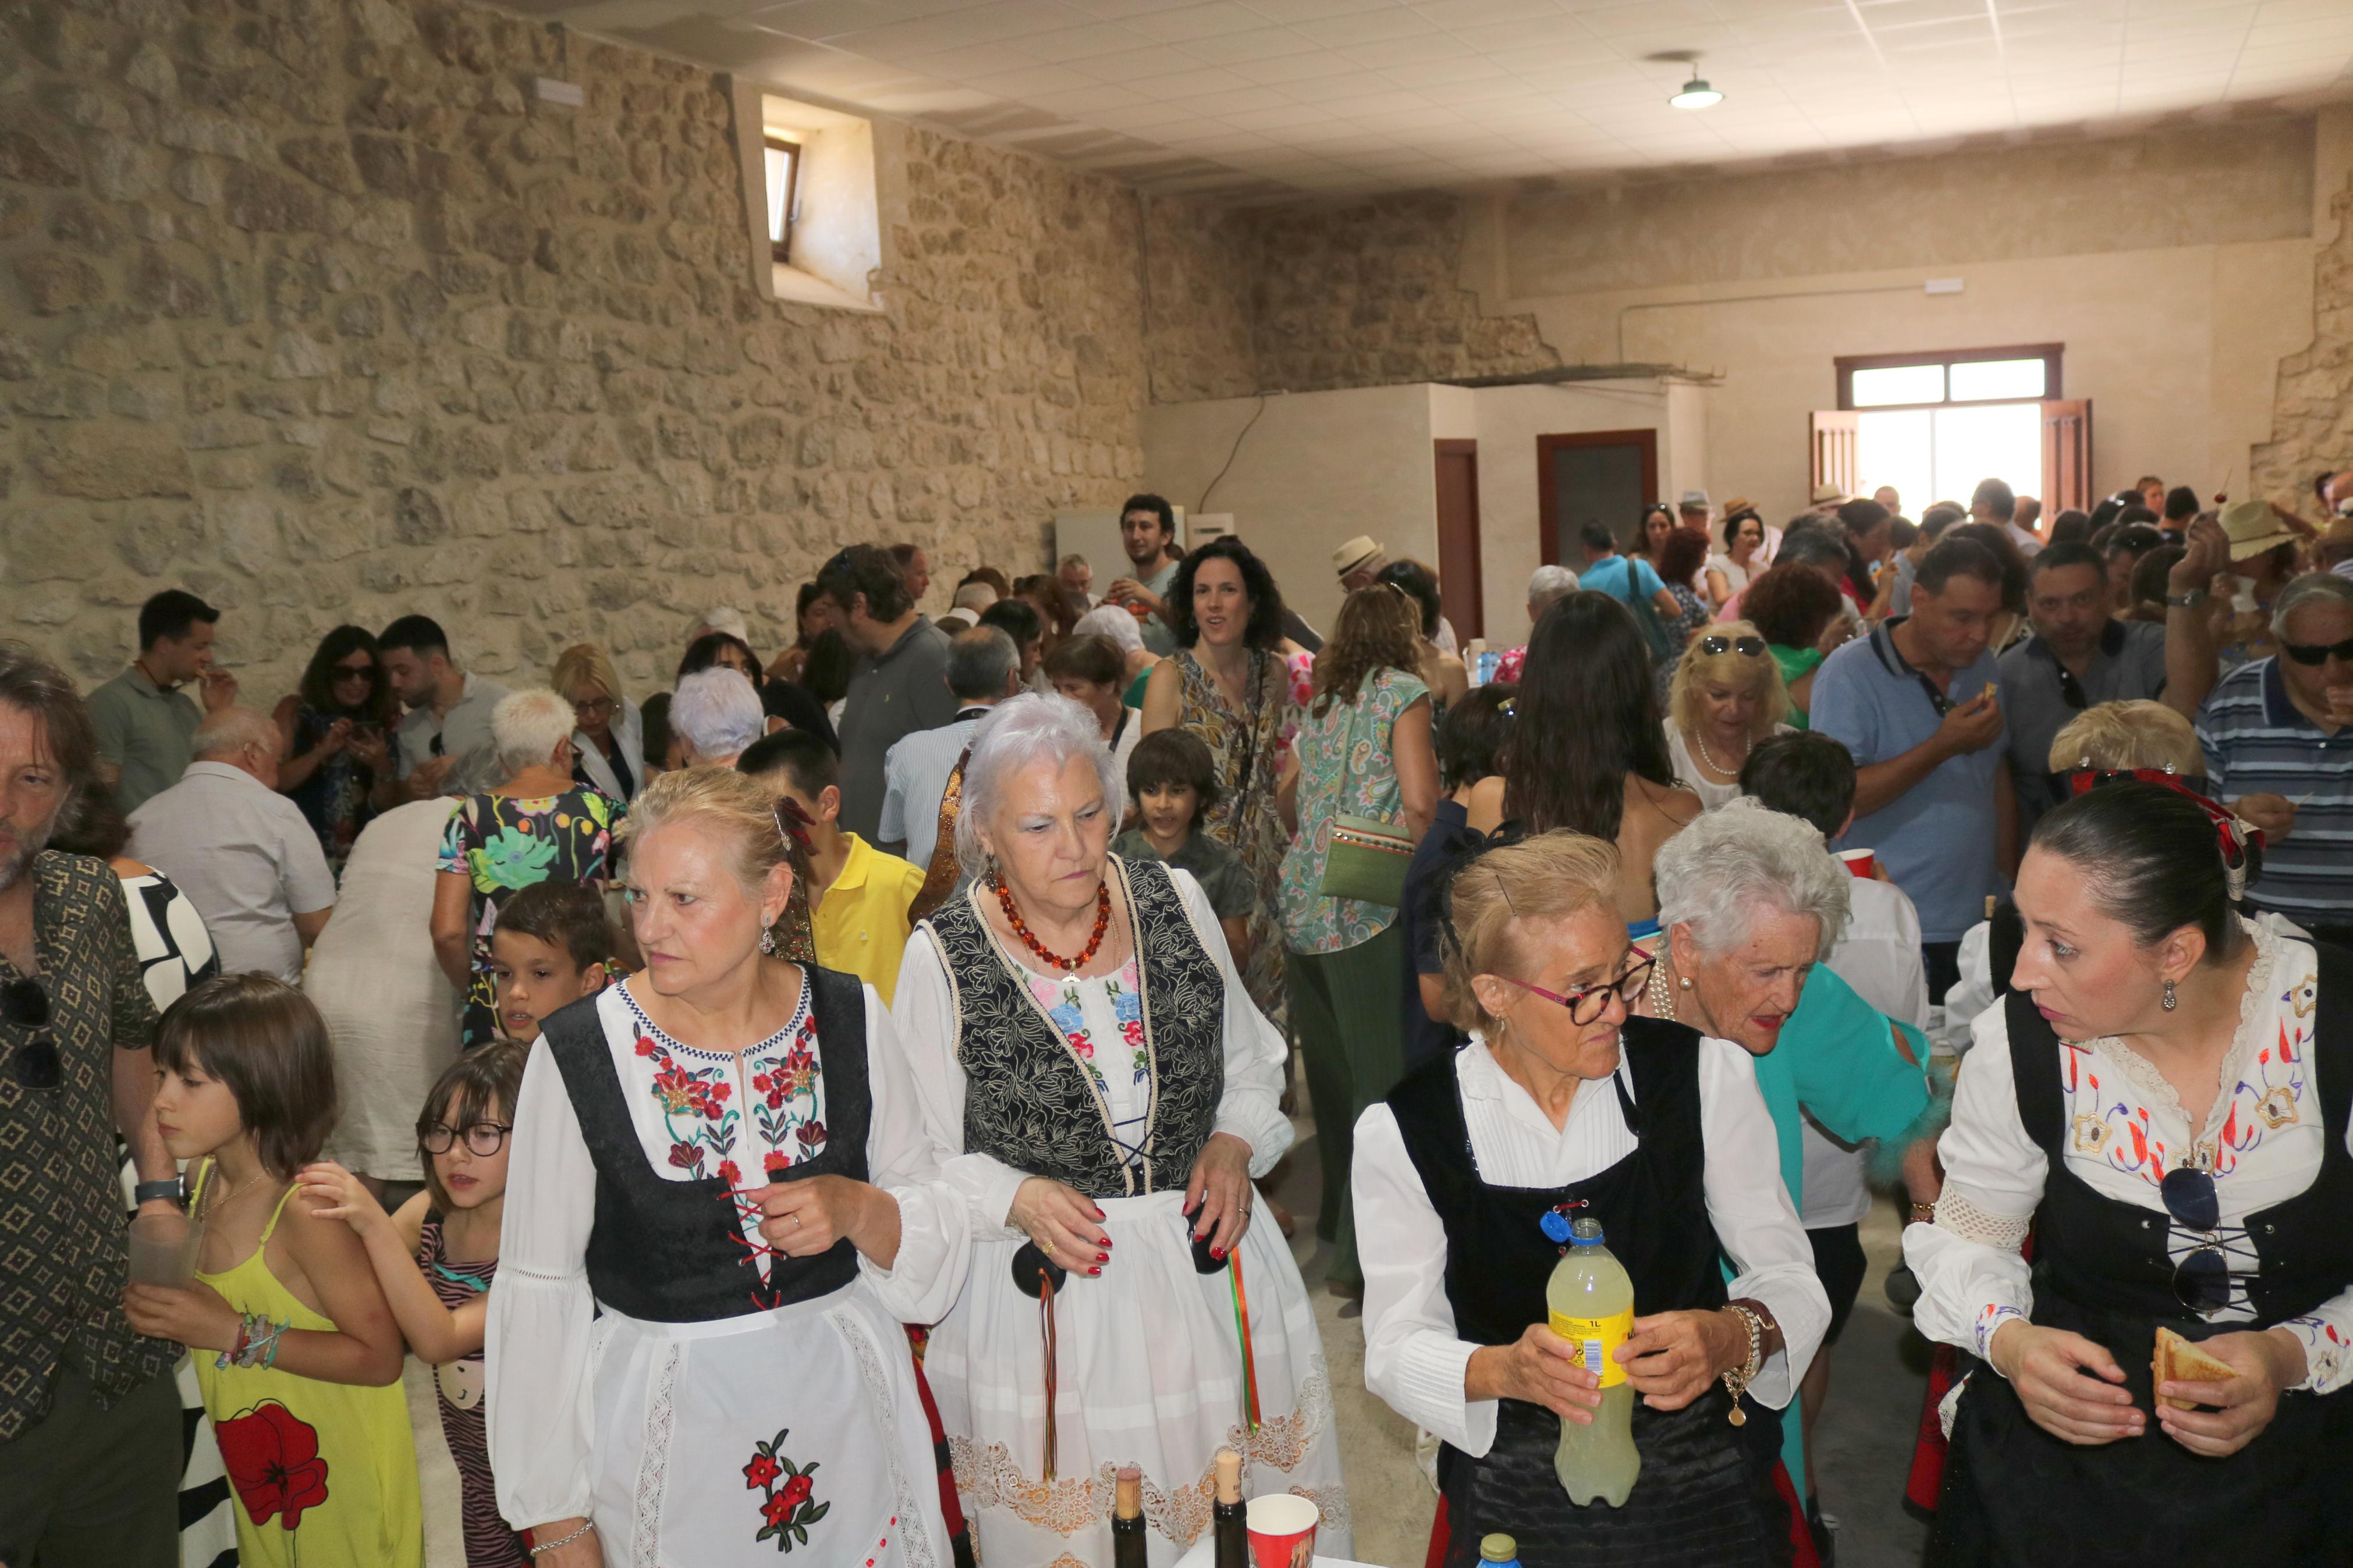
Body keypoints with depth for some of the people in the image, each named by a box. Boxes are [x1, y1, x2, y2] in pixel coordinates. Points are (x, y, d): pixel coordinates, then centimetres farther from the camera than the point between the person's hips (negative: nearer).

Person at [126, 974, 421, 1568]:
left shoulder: (306, 1209, -26)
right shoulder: (206, 1180, -2)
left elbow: (378, 1357, -25)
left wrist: (235, 1335, -26)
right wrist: (159, 1307, -2)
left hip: (341, 1473, -8)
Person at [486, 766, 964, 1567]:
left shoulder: (850, 1018, -7)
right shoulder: (578, 1052, -14)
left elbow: (937, 1233, 1)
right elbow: (538, 1294, -8)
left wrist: (856, 1210, -20)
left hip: (847, 1410, 2)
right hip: (664, 1430, -2)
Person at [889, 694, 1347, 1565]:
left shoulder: (1174, 900, -1)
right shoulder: (942, 957, -9)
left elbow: (1253, 1062, 11)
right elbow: (922, 1159, -4)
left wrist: (1234, 1146, -7)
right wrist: (1018, 1200, -20)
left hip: (1210, 1264, 3)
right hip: (1042, 1292, -2)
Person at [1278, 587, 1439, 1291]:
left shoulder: (1319, 701, 17)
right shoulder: (1402, 691, -2)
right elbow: (1421, 805, -12)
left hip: (1301, 906, 7)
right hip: (1367, 910, -7)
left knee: (1330, 1073, 18)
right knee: (1381, 1076, -2)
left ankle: (1337, 1220, 31)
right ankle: (1361, 1254, -1)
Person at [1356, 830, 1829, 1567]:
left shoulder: (1706, 1077, -10)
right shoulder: (1402, 1132, -13)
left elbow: (1788, 1275, -4)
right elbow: (1396, 1347, -8)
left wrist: (1735, 1336, -26)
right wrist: (1501, 1370, -28)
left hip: (1705, 1478, 1)